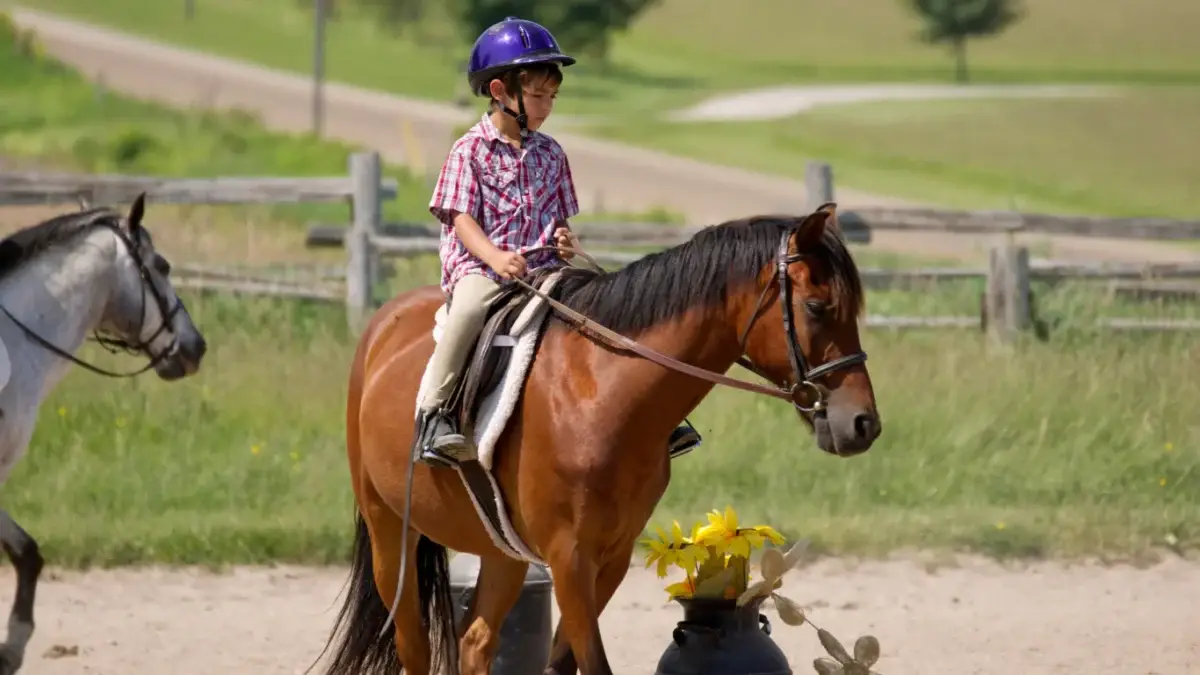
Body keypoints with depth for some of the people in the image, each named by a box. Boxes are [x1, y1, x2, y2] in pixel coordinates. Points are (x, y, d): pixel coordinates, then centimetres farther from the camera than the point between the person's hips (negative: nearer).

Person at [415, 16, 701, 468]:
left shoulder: (550, 154, 14)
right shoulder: (470, 151, -1)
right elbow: (461, 218, -8)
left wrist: (567, 243, -4)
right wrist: (495, 258, -25)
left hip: (543, 268, 5)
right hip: (478, 267, -5)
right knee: (471, 305, -39)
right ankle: (434, 412, -30)